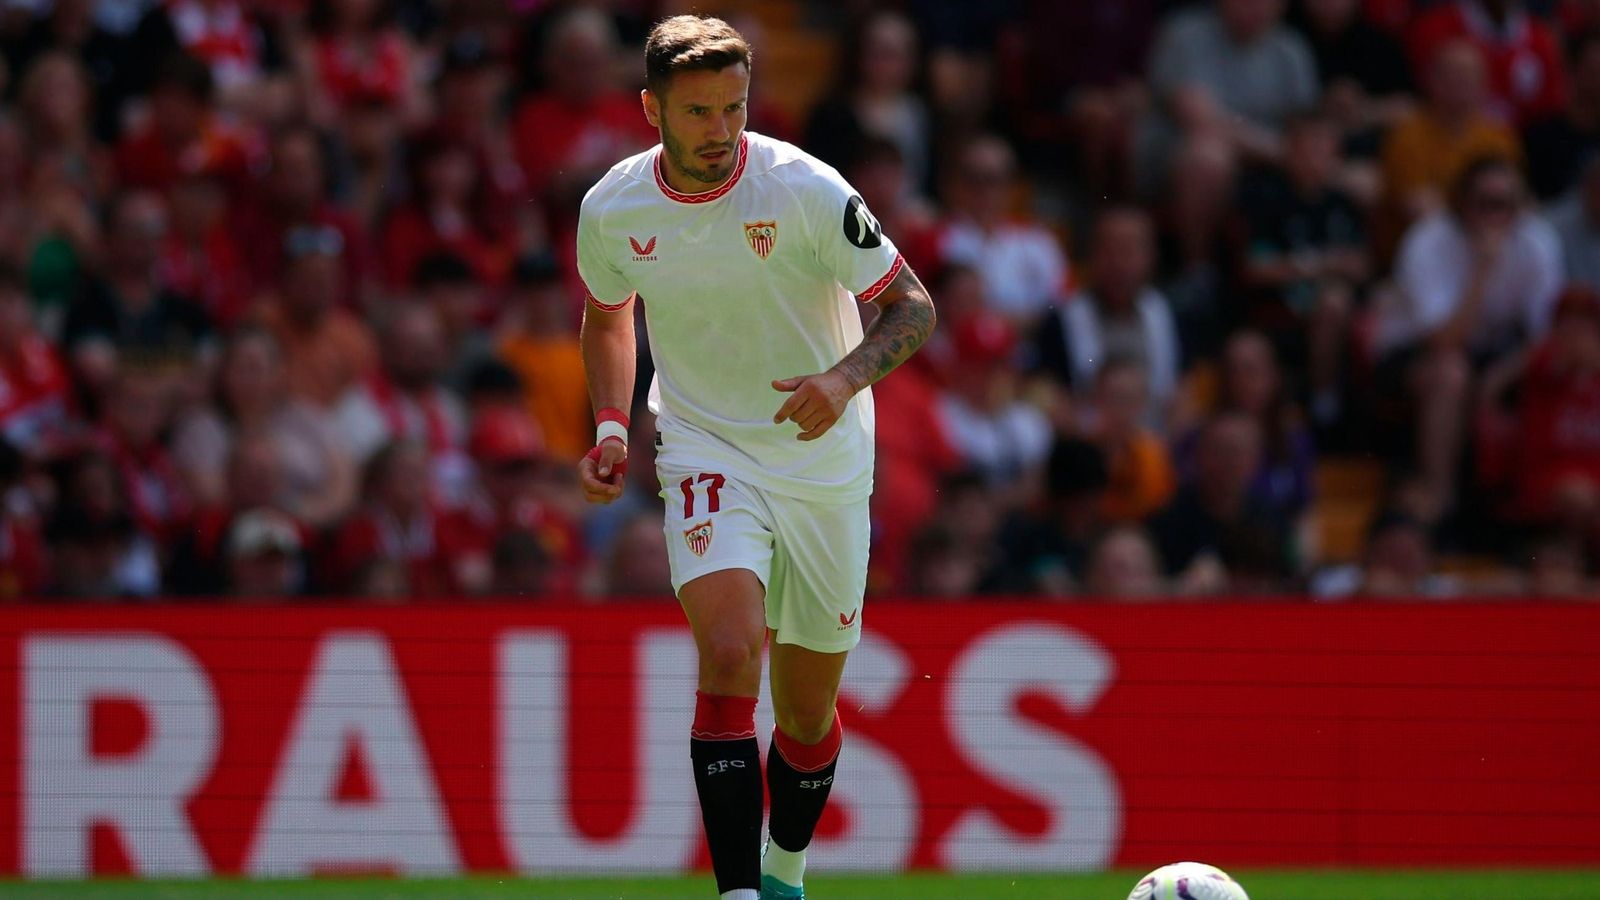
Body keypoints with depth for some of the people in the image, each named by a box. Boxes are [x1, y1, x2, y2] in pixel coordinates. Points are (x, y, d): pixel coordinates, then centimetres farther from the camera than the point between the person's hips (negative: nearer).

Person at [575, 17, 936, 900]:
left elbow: (912, 306, -11)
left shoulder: (806, 190, -16)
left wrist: (846, 377, -29)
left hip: (823, 463, 0)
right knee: (728, 654, -25)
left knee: (808, 710, 9)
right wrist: (609, 426, 1)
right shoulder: (611, 211, -6)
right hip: (707, 456, 0)